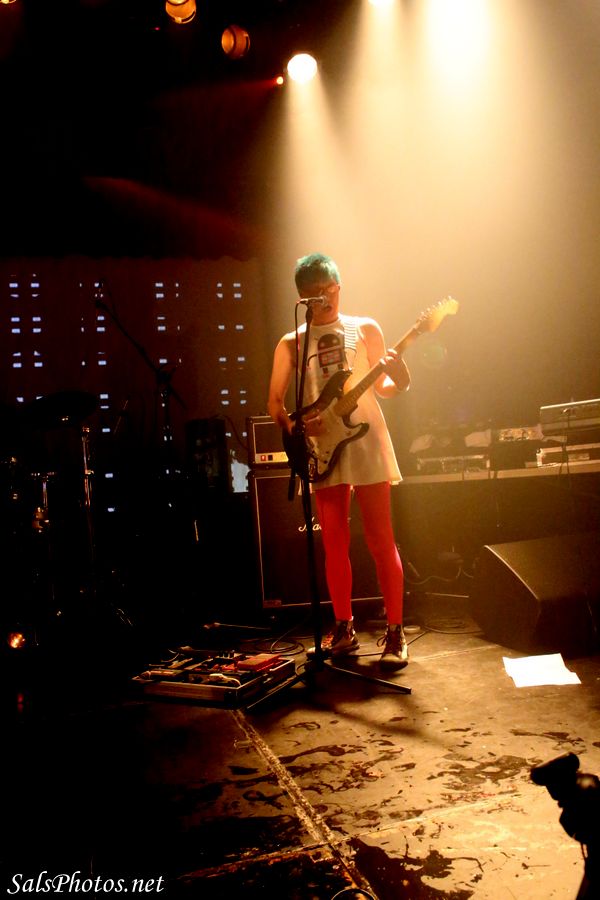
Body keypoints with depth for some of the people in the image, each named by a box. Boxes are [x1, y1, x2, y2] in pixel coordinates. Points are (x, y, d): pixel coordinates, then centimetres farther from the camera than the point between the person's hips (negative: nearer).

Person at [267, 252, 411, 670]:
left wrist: (399, 380, -13)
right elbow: (275, 402, 9)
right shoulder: (291, 343, 10)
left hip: (365, 441, -2)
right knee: (335, 543, 7)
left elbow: (382, 387, 9)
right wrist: (294, 425, -11)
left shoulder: (366, 329, 8)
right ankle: (344, 629, 19)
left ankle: (395, 633, 6)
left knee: (381, 539, -2)